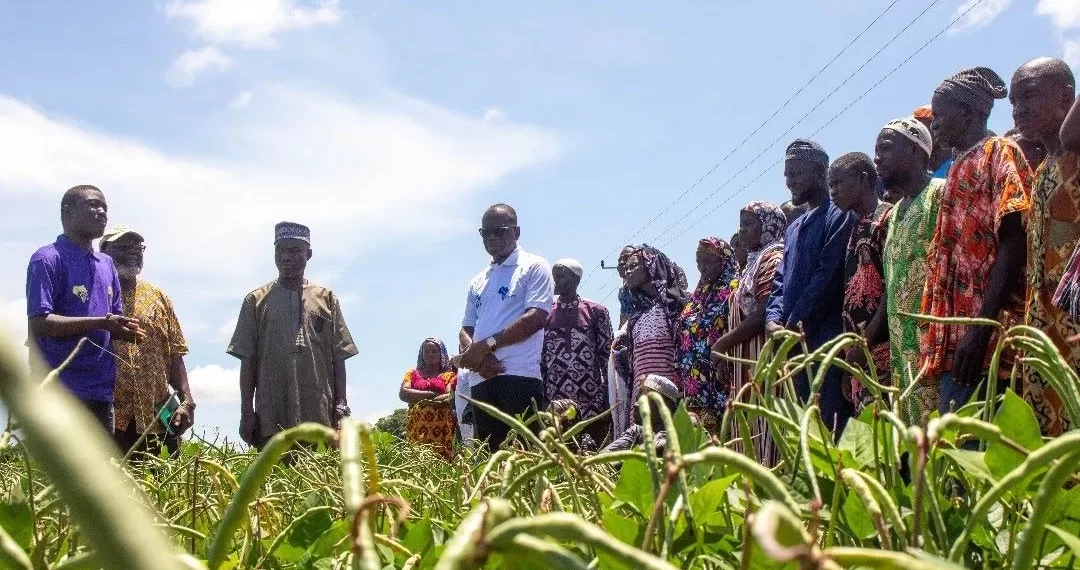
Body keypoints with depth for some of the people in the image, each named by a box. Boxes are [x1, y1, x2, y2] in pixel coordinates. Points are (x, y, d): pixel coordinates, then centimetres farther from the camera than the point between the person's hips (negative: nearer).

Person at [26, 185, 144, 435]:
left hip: (101, 392, 8)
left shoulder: (107, 264, 19)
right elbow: (39, 323, -15)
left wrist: (126, 330, -2)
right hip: (59, 391, -8)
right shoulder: (48, 259, -5)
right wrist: (99, 323, -21)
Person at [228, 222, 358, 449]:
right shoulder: (257, 301, 10)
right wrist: (246, 412, 1)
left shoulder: (326, 299, 11)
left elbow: (338, 358, 9)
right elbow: (248, 360, 8)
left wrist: (341, 405, 0)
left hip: (320, 417, 0)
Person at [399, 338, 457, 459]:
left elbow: (450, 397, -2)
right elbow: (403, 393, 3)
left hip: (441, 426, -1)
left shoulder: (449, 375, 15)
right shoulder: (413, 374, 20)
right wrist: (431, 394, -3)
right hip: (416, 426, 1)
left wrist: (421, 400, -8)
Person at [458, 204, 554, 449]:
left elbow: (536, 317, -9)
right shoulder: (478, 282, 24)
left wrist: (487, 344, -11)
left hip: (520, 376, -6)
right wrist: (474, 356, -6)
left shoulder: (534, 267, 4)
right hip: (481, 379, 6)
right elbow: (466, 329, 18)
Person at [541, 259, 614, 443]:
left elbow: (608, 358, 4)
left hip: (592, 402, -2)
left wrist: (609, 403, -1)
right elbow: (540, 360, 12)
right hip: (555, 404, 2)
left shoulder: (596, 311, 6)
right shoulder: (545, 315, 12)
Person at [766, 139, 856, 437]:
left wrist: (794, 323, -11)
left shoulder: (839, 216, -3)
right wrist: (774, 320, 2)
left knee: (830, 424, -11)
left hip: (827, 334, -8)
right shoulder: (794, 228, 24)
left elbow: (828, 275, -12)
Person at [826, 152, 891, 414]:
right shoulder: (857, 228, 23)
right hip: (858, 355, 8)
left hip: (878, 349, -8)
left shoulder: (887, 218, -3)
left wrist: (866, 341, -16)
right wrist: (849, 355, 16)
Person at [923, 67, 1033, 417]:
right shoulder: (960, 169, 26)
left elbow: (1014, 242, -12)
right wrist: (939, 345, 15)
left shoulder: (999, 153, 1)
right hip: (955, 340, 8)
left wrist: (982, 325, -22)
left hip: (983, 338, -8)